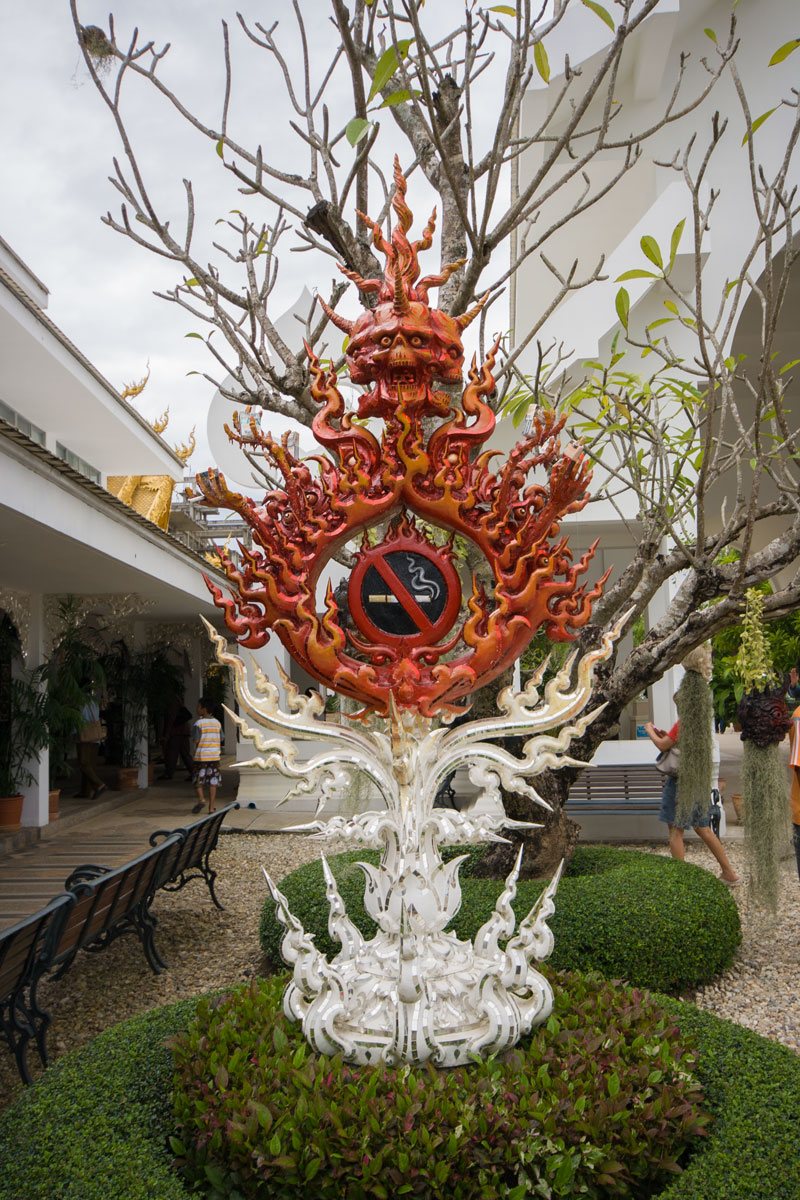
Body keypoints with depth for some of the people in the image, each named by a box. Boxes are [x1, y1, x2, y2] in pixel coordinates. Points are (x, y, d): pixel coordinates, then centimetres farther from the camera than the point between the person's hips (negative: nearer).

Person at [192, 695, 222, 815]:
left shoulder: (198, 723, -8)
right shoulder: (217, 723, 6)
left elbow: (197, 742, -10)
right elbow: (220, 741, 9)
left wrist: (195, 755, 2)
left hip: (201, 756, -3)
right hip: (214, 756, 4)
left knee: (199, 779, 9)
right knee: (213, 781, 6)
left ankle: (201, 798, -13)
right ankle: (211, 807, 6)